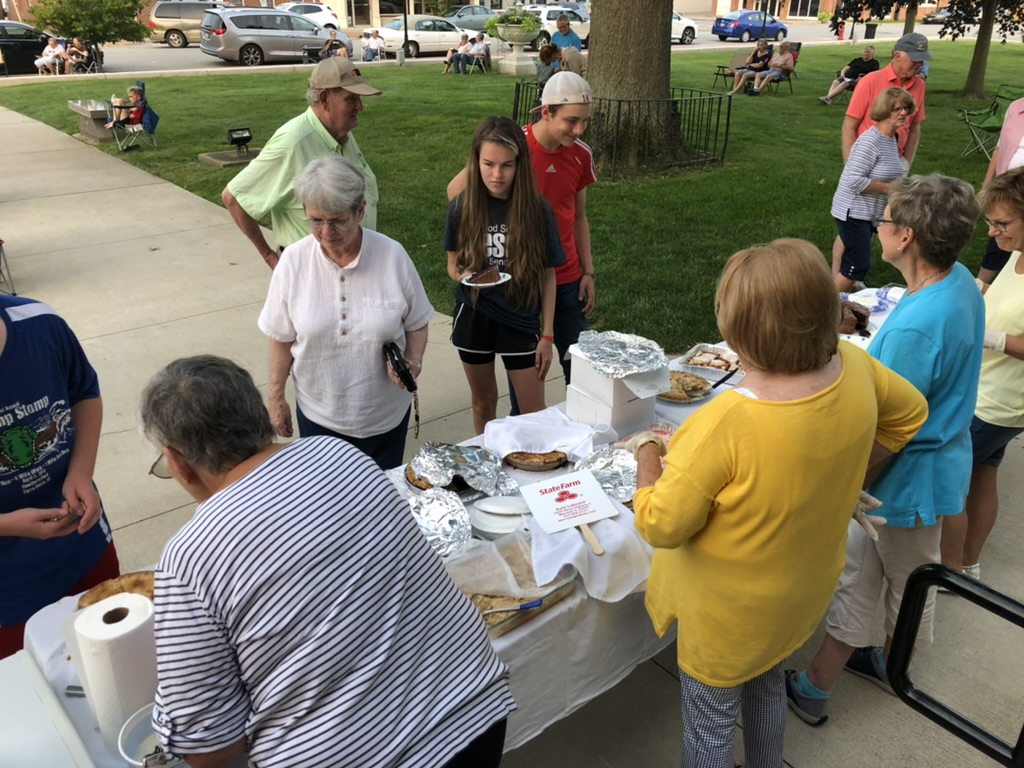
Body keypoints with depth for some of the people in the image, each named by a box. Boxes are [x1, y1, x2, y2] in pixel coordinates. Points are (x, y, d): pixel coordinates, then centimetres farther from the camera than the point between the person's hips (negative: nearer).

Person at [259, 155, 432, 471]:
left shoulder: (392, 255, -13)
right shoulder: (294, 260, -11)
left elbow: (416, 324, -1)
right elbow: (282, 338, -1)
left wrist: (413, 360, -18)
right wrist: (276, 397, 3)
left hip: (386, 413, 0)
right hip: (318, 414, 1)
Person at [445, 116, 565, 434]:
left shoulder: (536, 209, -12)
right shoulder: (463, 206, -8)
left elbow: (547, 274, -5)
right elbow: (453, 265, 4)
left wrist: (547, 335, -5)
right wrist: (463, 275, -20)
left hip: (520, 318, -2)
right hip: (473, 316, 2)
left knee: (534, 411, 2)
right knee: (483, 401, 20)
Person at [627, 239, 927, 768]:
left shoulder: (724, 425, -39)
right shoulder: (853, 367, -19)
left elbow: (660, 526, -27)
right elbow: (909, 414, 4)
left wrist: (647, 455, -11)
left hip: (729, 608, -6)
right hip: (804, 589, 7)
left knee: (711, 722, 19)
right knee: (767, 684, 33)